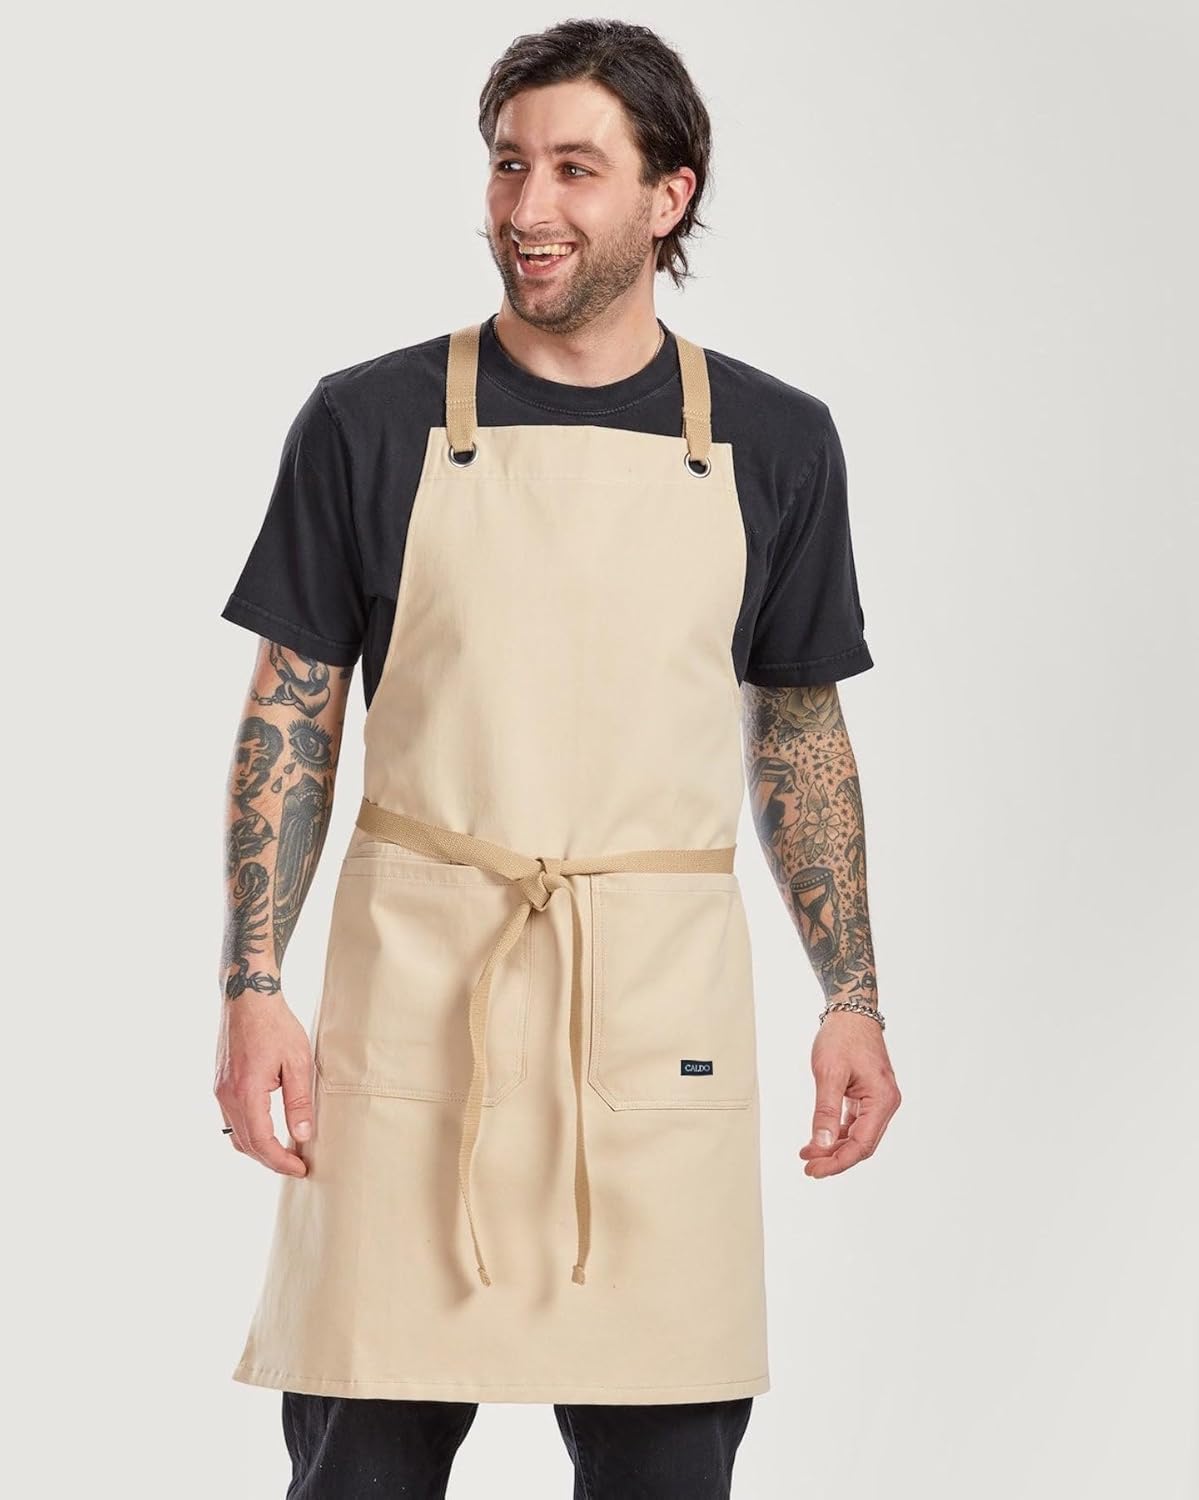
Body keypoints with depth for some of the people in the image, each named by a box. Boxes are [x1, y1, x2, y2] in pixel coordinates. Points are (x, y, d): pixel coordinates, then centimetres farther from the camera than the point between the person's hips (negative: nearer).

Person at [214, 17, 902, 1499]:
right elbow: (290, 719, 4)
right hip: (414, 986, -1)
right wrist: (251, 987, -5)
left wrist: (852, 999, 6)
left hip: (661, 1001, 1)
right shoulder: (372, 421, 3)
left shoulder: (773, 441, 7)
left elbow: (798, 736, 13)